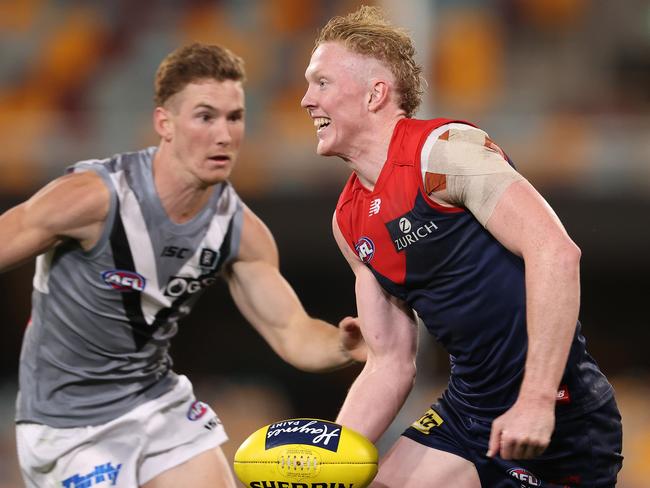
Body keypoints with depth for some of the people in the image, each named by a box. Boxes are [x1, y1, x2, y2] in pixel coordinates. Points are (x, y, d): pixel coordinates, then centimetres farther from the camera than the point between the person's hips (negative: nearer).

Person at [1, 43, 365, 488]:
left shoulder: (242, 232, -7)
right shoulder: (91, 198, -25)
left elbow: (292, 333, -3)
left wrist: (343, 347, -24)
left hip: (160, 399, 6)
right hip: (69, 418, -6)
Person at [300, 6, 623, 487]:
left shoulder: (443, 149, -14)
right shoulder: (350, 221, 10)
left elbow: (555, 250, -25)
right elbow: (391, 363, 13)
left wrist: (536, 400, -29)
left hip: (554, 421, -8)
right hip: (466, 410, 8)